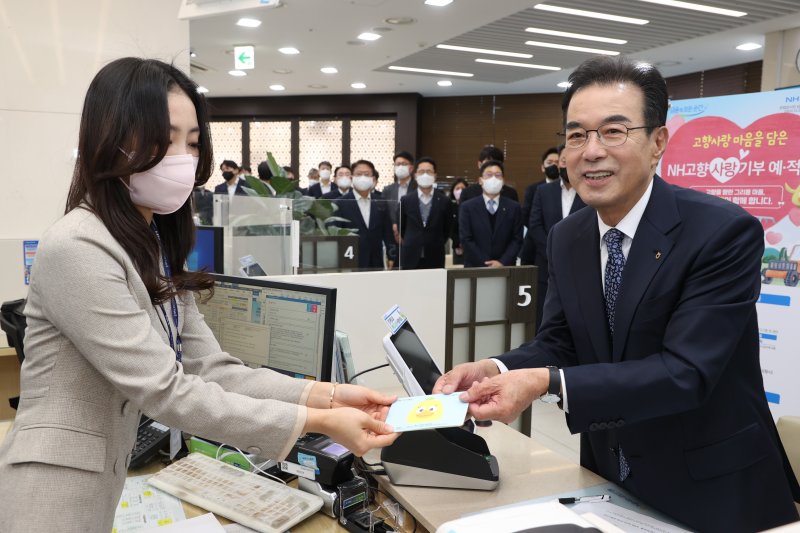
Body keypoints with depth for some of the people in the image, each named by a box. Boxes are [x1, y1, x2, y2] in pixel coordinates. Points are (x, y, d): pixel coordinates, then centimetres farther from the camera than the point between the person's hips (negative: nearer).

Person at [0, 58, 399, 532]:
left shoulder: (155, 247, 6)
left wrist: (328, 395, -13)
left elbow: (210, 369, -2)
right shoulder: (76, 249, -22)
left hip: (105, 484, 8)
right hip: (54, 493, -8)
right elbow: (165, 391, -26)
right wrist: (318, 422, -27)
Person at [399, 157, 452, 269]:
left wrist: (436, 246, 10)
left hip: (435, 259, 0)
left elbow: (447, 229, 11)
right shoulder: (405, 200, 3)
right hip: (410, 258, 0)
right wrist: (410, 245, 12)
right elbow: (400, 227, 12)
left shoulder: (444, 201, 2)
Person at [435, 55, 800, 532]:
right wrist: (496, 368, -21)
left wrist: (547, 384, -37)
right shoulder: (567, 237, -3)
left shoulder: (725, 232, -22)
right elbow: (559, 343, 0)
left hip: (711, 487, -4)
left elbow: (686, 371, -28)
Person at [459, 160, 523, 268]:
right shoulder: (467, 207, 3)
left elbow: (517, 240, 3)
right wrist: (486, 264, -10)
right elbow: (466, 240, -3)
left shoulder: (513, 207, 7)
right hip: (475, 267, -1)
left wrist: (502, 262, -11)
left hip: (505, 267, 1)